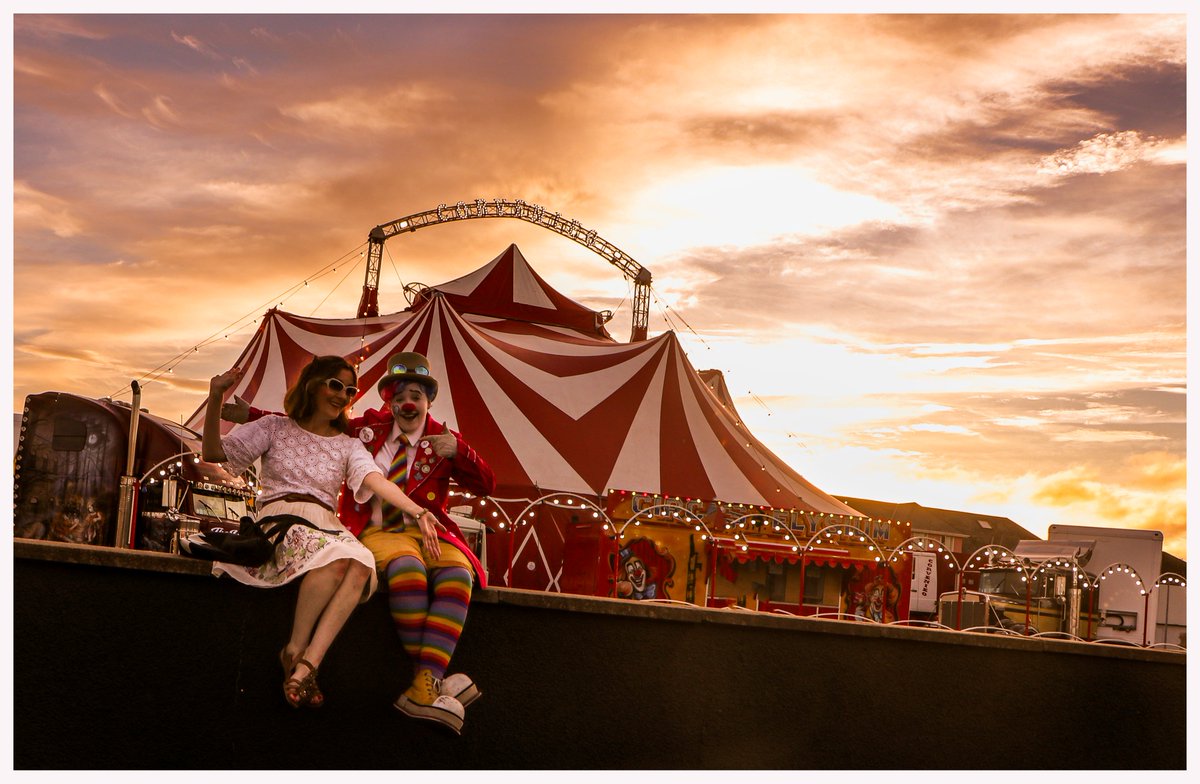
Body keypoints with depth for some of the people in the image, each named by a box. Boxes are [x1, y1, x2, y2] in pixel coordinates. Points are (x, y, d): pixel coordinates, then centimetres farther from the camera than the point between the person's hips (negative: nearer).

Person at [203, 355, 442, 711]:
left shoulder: (348, 445, 20)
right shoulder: (276, 428, 16)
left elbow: (375, 480, 0)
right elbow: (214, 453, 9)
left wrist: (416, 511, -20)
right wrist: (215, 398, -5)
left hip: (325, 526, 3)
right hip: (278, 520, -3)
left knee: (361, 564, -34)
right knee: (335, 556, -37)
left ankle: (307, 663, -36)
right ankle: (295, 651, -20)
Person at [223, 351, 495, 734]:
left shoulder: (443, 441, 16)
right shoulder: (368, 427, 18)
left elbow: (485, 486, 7)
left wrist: (459, 452, -11)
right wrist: (251, 416, 20)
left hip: (426, 532, 1)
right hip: (378, 533, -1)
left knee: (457, 574, -35)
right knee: (406, 567, -39)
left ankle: (423, 687, -45)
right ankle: (434, 677, -37)